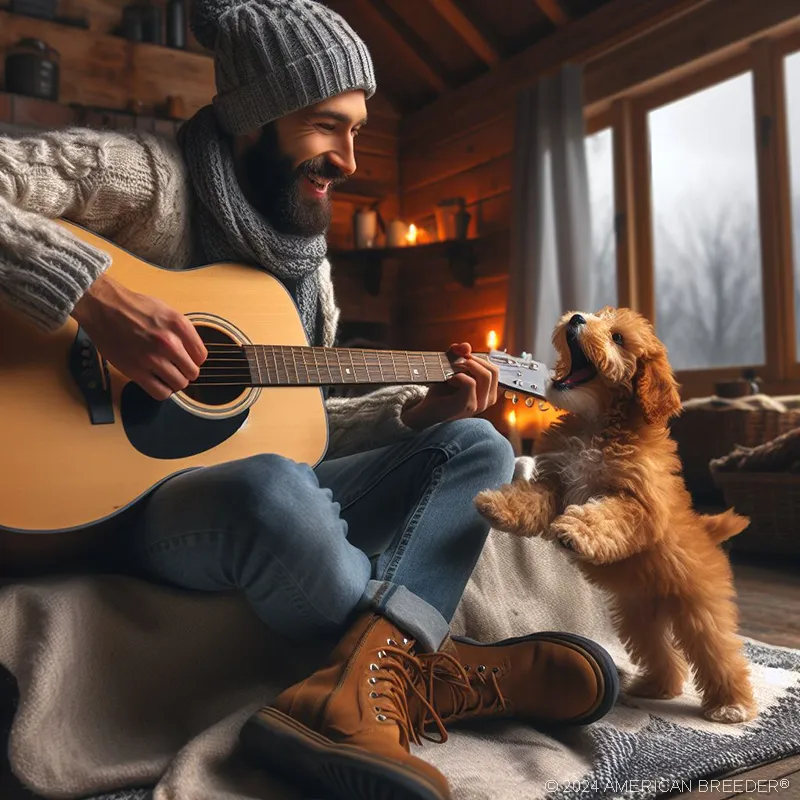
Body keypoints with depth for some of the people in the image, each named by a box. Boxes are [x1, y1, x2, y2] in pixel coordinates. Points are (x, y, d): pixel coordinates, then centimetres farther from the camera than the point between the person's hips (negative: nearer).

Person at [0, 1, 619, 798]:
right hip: (130, 498, -7)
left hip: (268, 481, 8)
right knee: (270, 487, -41)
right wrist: (95, 296, -30)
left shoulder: (306, 261, 13)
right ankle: (424, 669, -15)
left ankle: (357, 683, -29)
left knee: (475, 445, -4)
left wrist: (419, 408, 4)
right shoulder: (147, 176, -8)